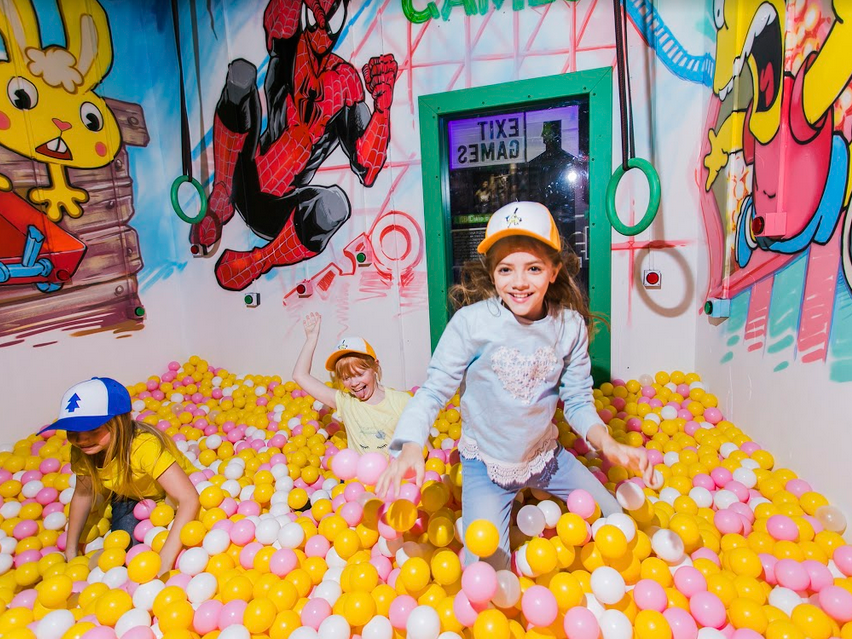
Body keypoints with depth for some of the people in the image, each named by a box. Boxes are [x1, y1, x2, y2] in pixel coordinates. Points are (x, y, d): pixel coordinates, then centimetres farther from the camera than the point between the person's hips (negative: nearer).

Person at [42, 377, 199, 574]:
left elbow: (189, 500, -47)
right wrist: (71, 551, -3)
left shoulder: (144, 446, -40)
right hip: (131, 499, 4)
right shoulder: (82, 450, -20)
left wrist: (164, 562, -51)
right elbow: (82, 495, -2)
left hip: (171, 498, -4)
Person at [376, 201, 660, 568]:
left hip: (546, 454, 4)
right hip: (486, 463, -4)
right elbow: (434, 389, -18)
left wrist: (608, 445, -20)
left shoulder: (570, 325, -12)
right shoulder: (471, 322, -24)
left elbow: (578, 402, -3)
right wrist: (411, 448, -33)